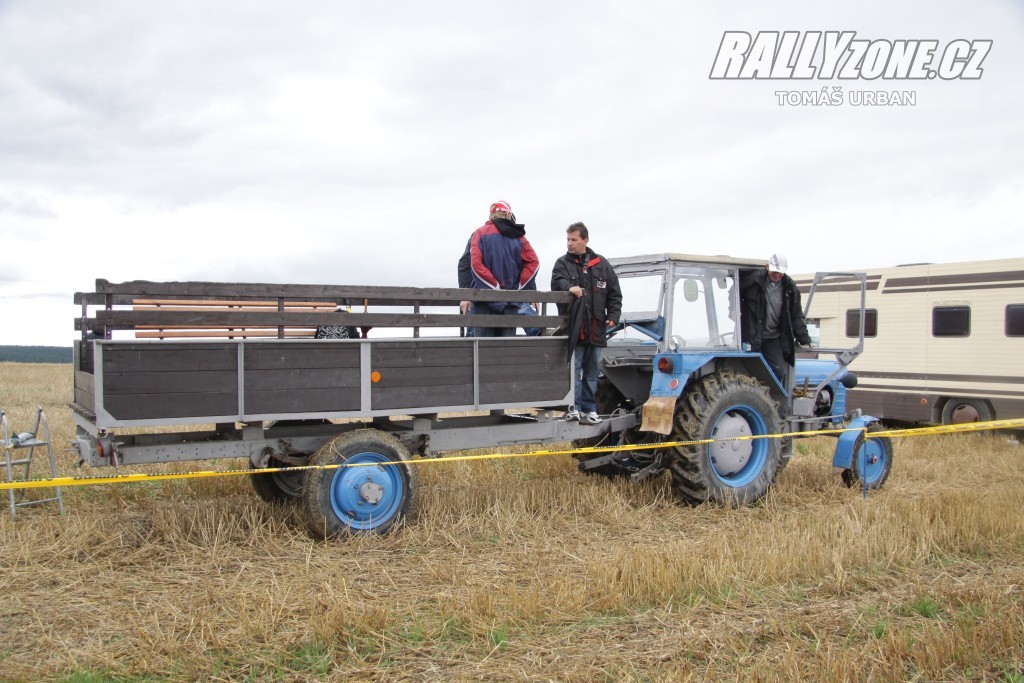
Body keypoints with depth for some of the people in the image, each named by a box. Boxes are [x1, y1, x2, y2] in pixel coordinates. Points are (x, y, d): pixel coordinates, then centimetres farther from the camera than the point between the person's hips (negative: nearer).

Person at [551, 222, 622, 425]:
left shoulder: (601, 264, 12)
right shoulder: (563, 263, 6)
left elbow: (614, 293, 13)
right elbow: (557, 281, -13)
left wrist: (613, 315, 2)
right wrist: (569, 287, -34)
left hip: (596, 328, 3)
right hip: (573, 327, -3)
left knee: (592, 371, 9)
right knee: (574, 369, -2)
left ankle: (588, 408, 17)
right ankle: (573, 407, 4)